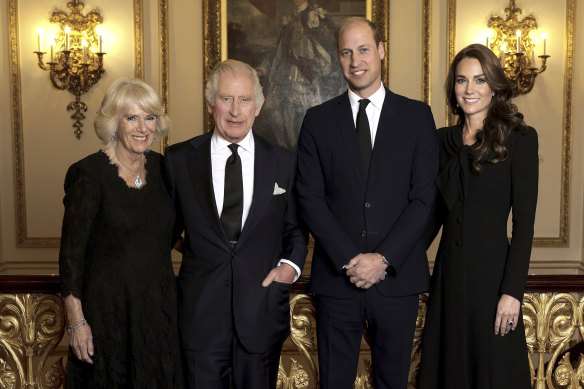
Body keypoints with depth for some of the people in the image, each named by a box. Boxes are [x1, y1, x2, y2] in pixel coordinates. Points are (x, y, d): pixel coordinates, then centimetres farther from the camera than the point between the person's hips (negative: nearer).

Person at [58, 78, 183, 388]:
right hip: (109, 309, -5)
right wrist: (76, 321, -13)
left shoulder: (161, 166, 3)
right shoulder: (90, 173, -13)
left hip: (159, 305, 5)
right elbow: (71, 252, -11)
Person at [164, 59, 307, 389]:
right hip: (200, 309, 0)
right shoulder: (179, 159, 1)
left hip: (263, 310, 1)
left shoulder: (284, 162, 3)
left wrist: (291, 264, -6)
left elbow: (295, 228, 11)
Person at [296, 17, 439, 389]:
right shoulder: (318, 120, 5)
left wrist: (383, 258, -11)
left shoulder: (418, 116, 4)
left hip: (397, 277, 0)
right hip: (337, 276, 0)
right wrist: (350, 259, -11)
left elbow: (424, 198, -2)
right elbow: (310, 198, -1)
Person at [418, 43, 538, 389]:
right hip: (449, 270, 4)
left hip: (492, 271, -4)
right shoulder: (443, 140, 8)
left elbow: (525, 221, -9)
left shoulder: (520, 138, -5)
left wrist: (513, 292, -14)